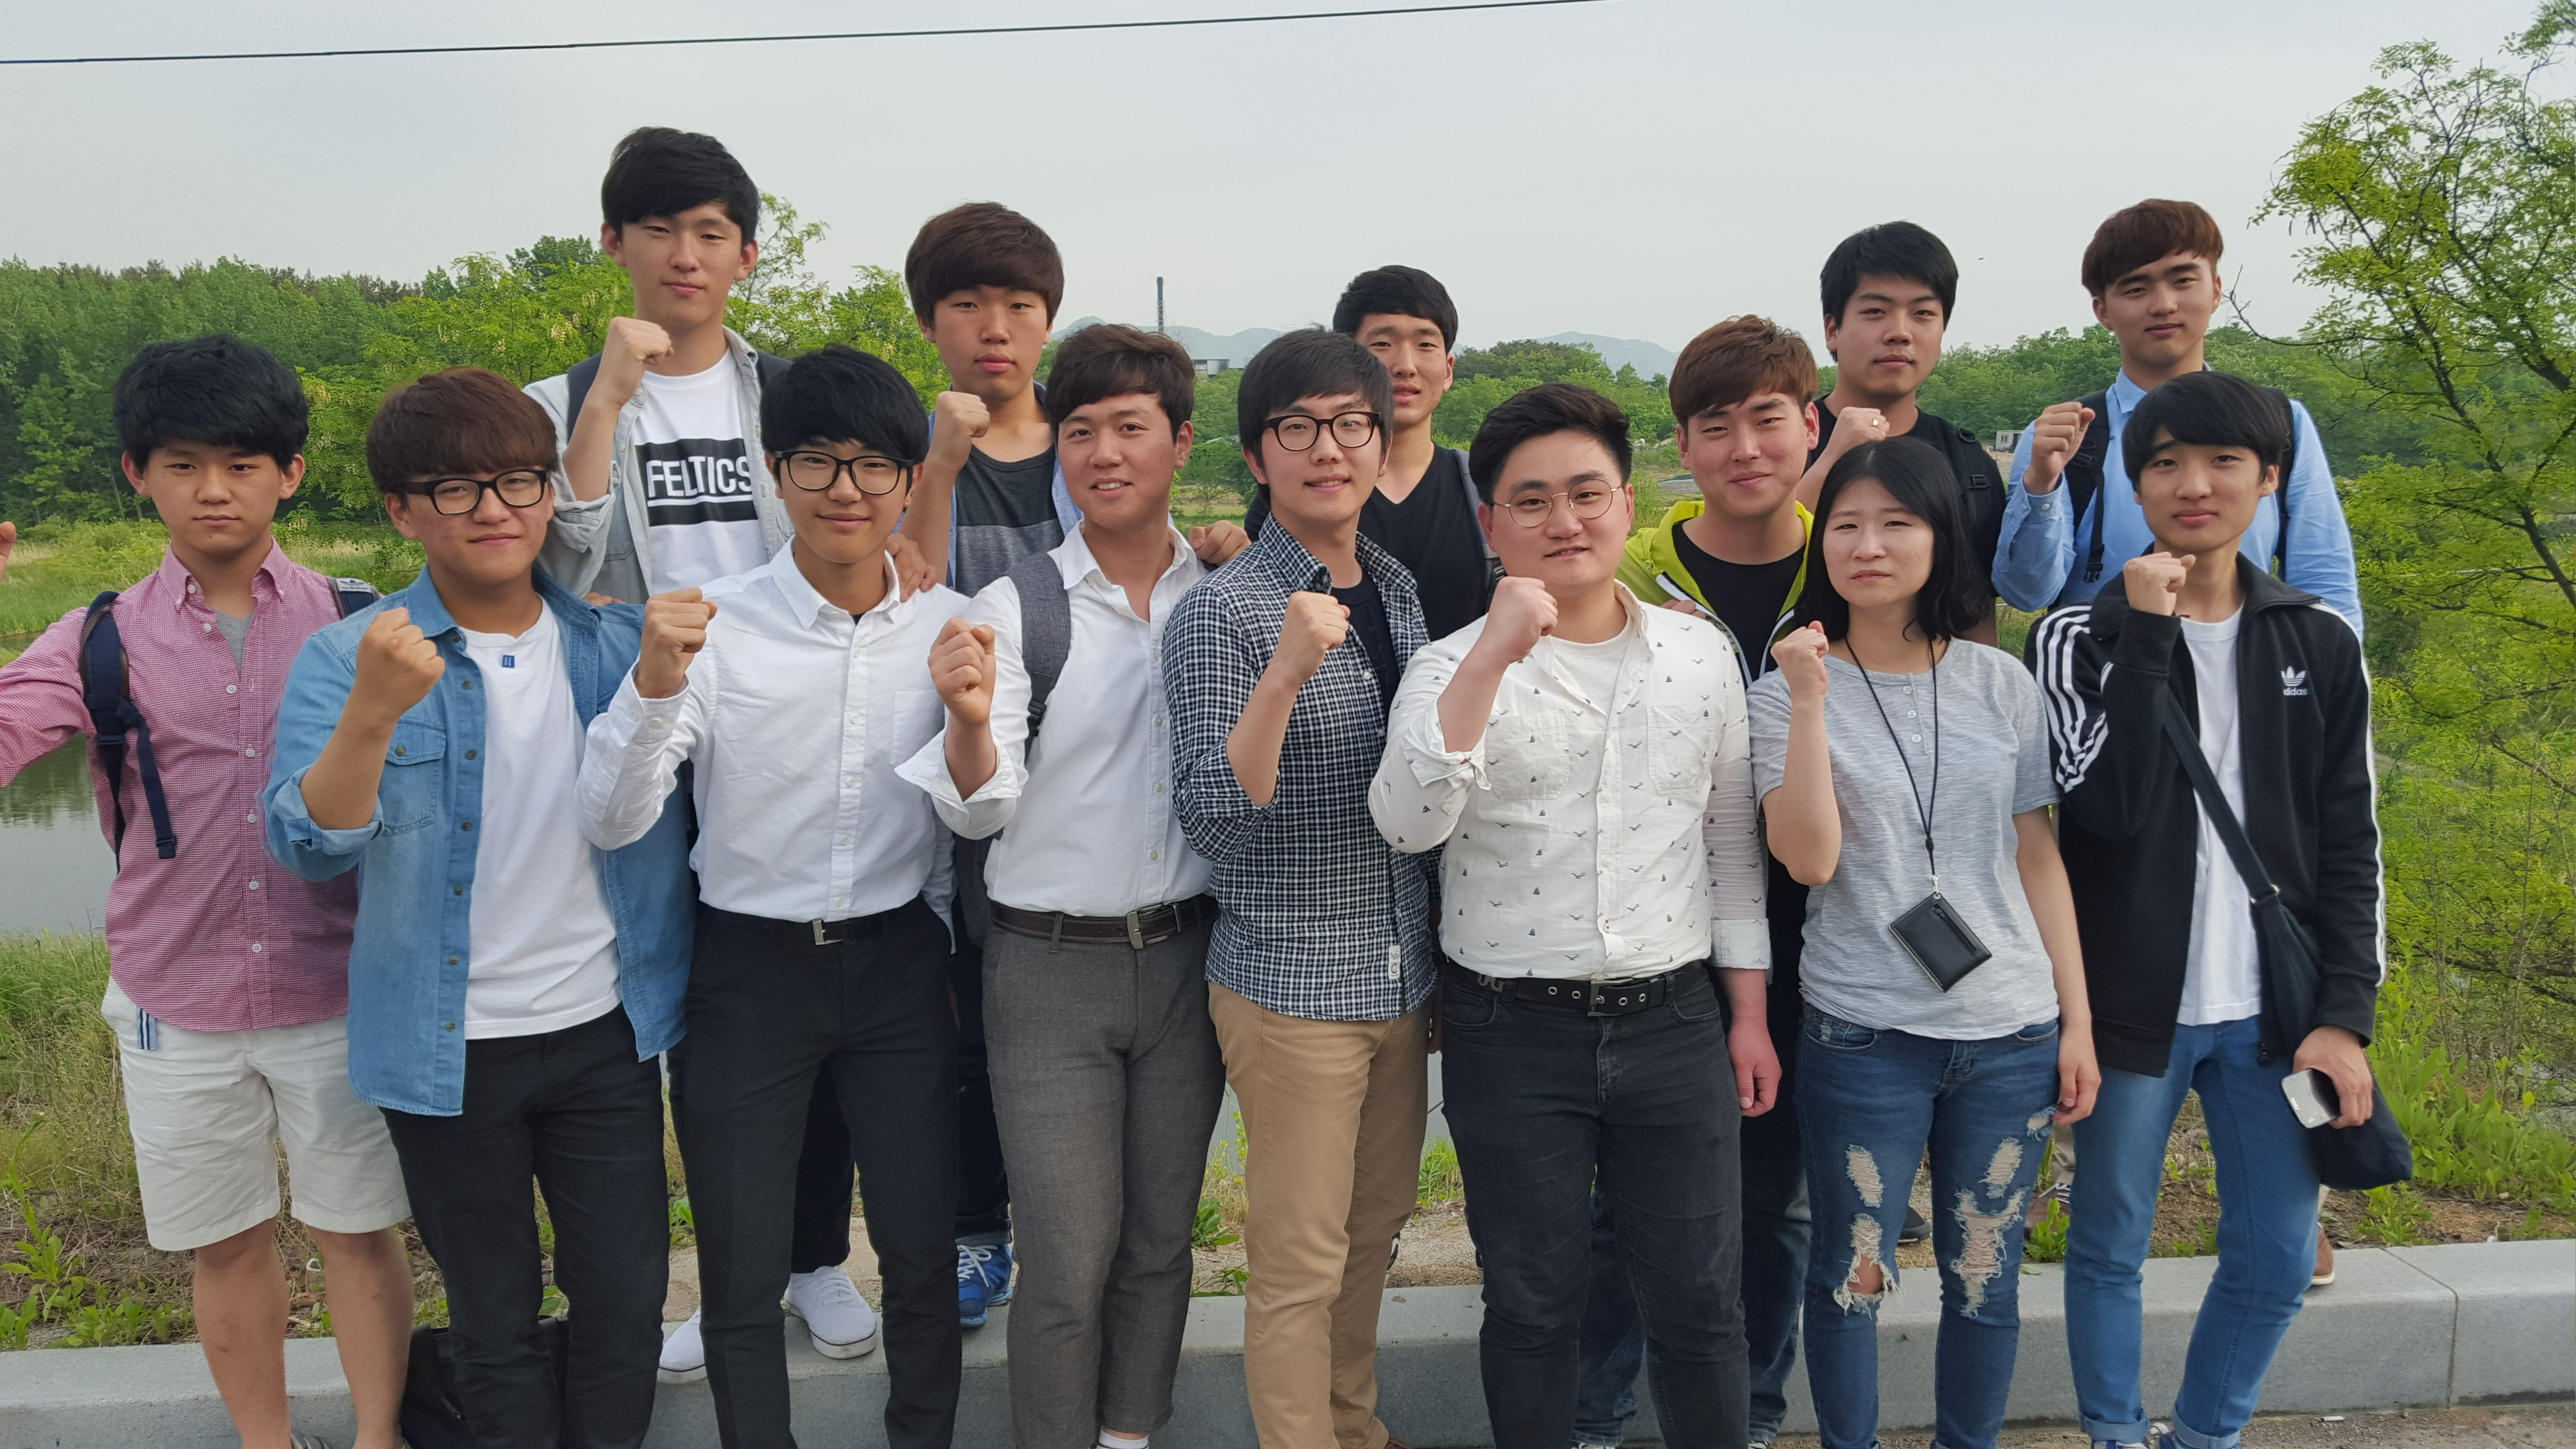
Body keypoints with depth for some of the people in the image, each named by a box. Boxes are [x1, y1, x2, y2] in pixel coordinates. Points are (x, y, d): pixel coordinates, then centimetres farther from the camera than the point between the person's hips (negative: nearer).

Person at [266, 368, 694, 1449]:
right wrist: (373, 713, -35)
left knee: (628, 1301, 10)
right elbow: (311, 848, -18)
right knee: (495, 1320, 15)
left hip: (606, 1032, 2)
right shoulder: (351, 659, -7)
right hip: (448, 1049, -2)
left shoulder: (621, 642, 0)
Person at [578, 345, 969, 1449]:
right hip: (747, 971, -2)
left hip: (900, 963, 2)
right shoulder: (716, 628, -11)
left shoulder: (951, 627, -3)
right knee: (743, 1273, 10)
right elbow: (611, 822, -16)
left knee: (922, 1251, 12)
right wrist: (656, 681, -29)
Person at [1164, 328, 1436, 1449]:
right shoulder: (1221, 614, -13)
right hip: (1291, 981, -6)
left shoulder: (1399, 590, 6)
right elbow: (1210, 818, -21)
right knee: (1303, 1259, 4)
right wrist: (1286, 672, -33)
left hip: (1401, 972, 6)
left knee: (1374, 1230, 20)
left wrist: (1441, 964, 16)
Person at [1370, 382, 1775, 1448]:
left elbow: (1731, 840, 10)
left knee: (1698, 1300, 11)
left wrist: (1748, 1011, 9)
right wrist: (1493, 653, -28)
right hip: (1514, 1032, -2)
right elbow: (1407, 824, -23)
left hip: (1675, 1020, 2)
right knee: (1533, 1302, 13)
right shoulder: (1457, 669, -6)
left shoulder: (1702, 652, 3)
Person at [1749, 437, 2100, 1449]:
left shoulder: (2002, 685, 4)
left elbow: (2038, 860, 9)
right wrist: (1812, 699, -21)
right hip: (1862, 1035, -2)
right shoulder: (1792, 689, -3)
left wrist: (2077, 1021, 7)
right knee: (1851, 1275, 6)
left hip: (2011, 1034, 3)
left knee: (1986, 1274, 12)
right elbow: (1809, 860, -15)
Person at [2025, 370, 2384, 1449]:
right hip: (2132, 1003, -3)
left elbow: (2349, 846, 6)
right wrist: (2146, 640, -22)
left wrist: (2346, 1014, -1)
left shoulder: (2320, 646, 5)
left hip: (2273, 1011, 3)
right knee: (2110, 1245, 9)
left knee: (2277, 1259, 9)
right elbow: (2108, 808, -18)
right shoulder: (2084, 638, -5)